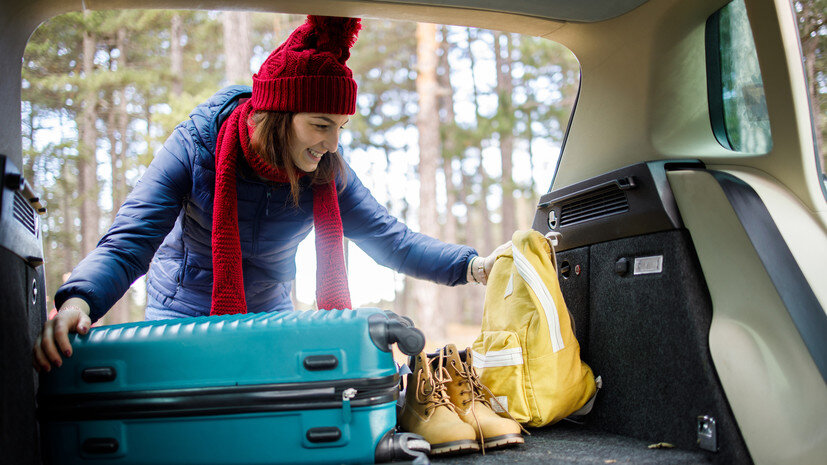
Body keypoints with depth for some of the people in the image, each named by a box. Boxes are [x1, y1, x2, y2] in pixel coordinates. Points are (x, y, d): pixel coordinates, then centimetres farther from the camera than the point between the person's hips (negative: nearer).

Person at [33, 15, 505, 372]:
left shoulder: (326, 172, -14)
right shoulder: (198, 144, -24)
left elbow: (391, 239, -14)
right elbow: (128, 242, -29)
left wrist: (473, 265, -30)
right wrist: (80, 299, -50)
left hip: (270, 318, 3)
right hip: (184, 315, -2)